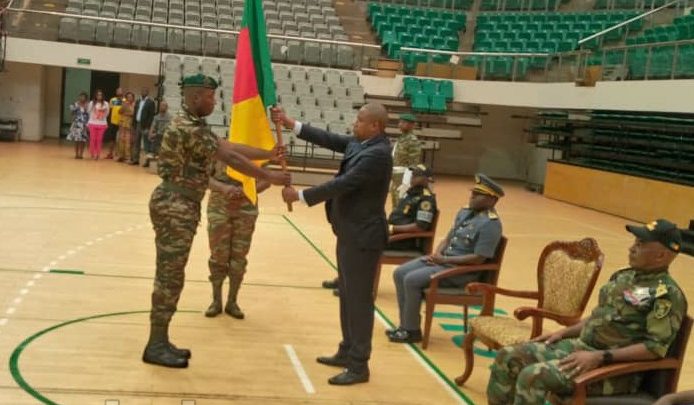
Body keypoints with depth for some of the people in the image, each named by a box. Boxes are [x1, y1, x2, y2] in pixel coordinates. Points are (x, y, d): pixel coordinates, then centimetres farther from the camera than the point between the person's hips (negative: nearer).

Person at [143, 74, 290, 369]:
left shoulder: (194, 126, 15)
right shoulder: (188, 128, -18)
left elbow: (230, 147, 15)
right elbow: (231, 158, -19)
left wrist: (269, 154, 14)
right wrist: (270, 177, -15)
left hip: (180, 206, 10)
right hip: (174, 206, -10)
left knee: (171, 276, 13)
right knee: (169, 277, -4)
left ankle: (160, 341, 20)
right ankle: (155, 346, 4)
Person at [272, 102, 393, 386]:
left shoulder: (377, 154, -22)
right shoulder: (360, 144, 7)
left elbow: (343, 184, -24)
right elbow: (329, 140, 8)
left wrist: (300, 196, -17)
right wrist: (290, 124, 2)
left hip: (362, 236, -10)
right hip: (351, 232, 10)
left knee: (358, 299, -2)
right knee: (347, 295, 18)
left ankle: (359, 366, 7)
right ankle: (347, 352, 31)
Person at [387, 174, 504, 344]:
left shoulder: (490, 224, -16)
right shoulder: (464, 212, 12)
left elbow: (478, 258, -21)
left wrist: (444, 259, -18)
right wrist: (436, 254, -3)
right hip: (444, 259, 9)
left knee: (412, 280, -22)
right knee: (400, 273, -1)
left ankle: (412, 330, -7)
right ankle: (406, 325, 6)